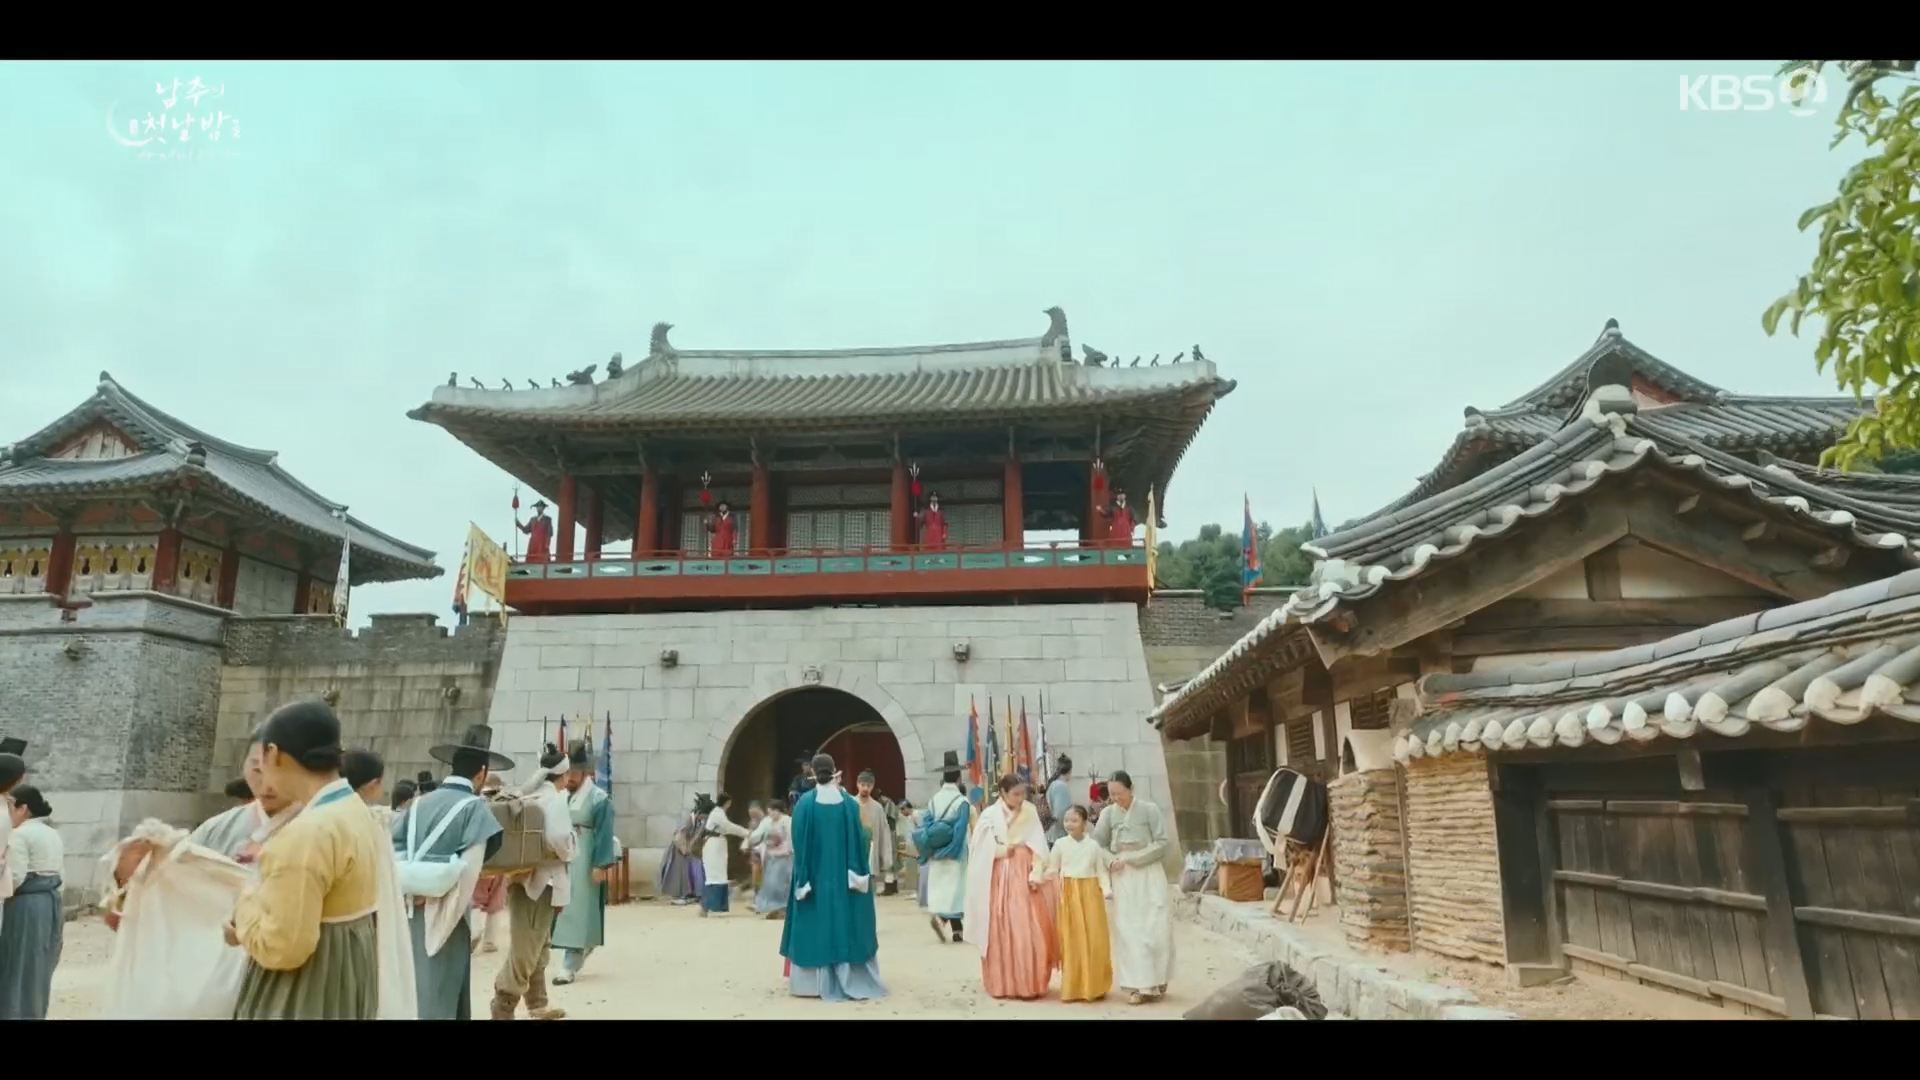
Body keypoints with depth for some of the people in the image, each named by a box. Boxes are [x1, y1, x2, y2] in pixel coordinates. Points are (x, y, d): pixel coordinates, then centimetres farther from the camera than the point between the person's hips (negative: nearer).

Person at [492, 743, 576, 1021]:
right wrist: (567, 854, -9)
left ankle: (537, 1005, 30)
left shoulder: (525, 796, 8)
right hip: (542, 879, -9)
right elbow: (558, 838, -27)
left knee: (535, 946, 19)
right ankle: (502, 1010, -1)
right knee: (525, 950, -3)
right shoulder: (555, 799, -15)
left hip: (524, 875, 9)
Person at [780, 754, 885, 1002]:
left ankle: (814, 982, 10)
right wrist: (859, 872, 2)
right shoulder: (848, 802, -4)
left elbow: (799, 841, -8)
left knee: (815, 925, 8)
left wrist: (803, 875, -2)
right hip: (843, 875, 1)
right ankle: (852, 980, 11)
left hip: (814, 874, -1)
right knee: (845, 923, 9)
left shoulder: (805, 803, -9)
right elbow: (858, 838, -3)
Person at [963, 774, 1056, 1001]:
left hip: (1024, 875, 1)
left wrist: (1036, 874, -10)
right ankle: (1002, 984, 15)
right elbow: (981, 850, -1)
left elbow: (1038, 846, -1)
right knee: (1000, 931, 3)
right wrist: (1004, 850, -3)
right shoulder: (990, 815, -2)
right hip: (999, 877, -1)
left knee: (1028, 930, -3)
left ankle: (1028, 984, 7)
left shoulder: (1030, 812, 3)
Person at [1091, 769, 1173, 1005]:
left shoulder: (1149, 809, -4)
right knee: (1128, 930, 2)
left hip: (1148, 875, -2)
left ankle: (1155, 981, 15)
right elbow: (1097, 844, 4)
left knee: (1153, 928, 0)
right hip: (1123, 878, 2)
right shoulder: (1108, 813, 3)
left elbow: (1162, 844, -6)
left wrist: (1131, 858, -11)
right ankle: (1138, 984, 8)